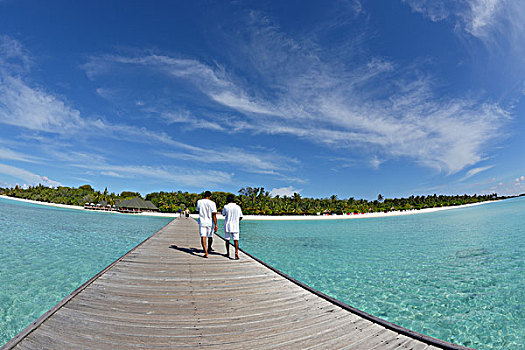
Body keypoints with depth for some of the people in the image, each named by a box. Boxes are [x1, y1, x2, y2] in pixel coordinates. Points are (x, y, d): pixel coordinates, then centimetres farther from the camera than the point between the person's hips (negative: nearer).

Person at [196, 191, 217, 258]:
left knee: (203, 237, -2)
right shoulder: (212, 203, -9)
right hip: (210, 222, 0)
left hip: (202, 222, 1)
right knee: (210, 236, 18)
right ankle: (209, 249, 39)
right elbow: (214, 215, -12)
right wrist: (216, 225, -9)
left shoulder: (199, 202, 0)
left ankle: (206, 252, -14)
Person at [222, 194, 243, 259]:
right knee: (236, 240, 1)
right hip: (235, 226, 1)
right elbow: (241, 217, 5)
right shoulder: (238, 207, -1)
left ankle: (228, 253, 24)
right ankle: (236, 252, -16)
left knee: (227, 239, 14)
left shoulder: (226, 206, -7)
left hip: (227, 225, 0)